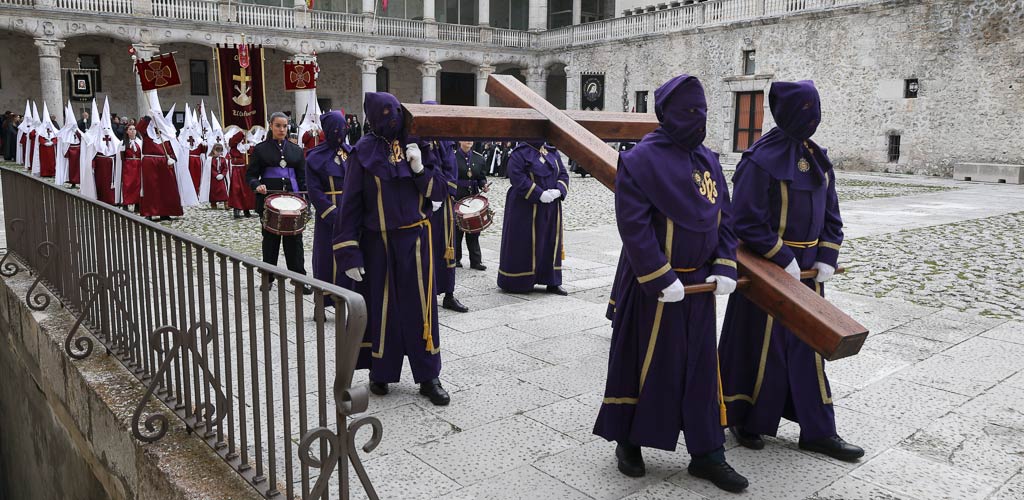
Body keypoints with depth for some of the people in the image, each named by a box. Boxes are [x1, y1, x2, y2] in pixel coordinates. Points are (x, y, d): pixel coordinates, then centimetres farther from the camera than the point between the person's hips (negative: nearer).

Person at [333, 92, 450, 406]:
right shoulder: (364, 152, -5)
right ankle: (380, 372, 25)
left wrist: (420, 168, -15)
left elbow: (439, 192, 2)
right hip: (378, 243, -2)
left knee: (421, 307, 5)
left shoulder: (417, 144, 3)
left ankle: (428, 377, 15)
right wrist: (349, 252, -11)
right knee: (381, 307, 8)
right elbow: (351, 204, -6)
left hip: (416, 241, 2)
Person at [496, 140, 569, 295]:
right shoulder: (520, 153, -7)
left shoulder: (553, 153, 12)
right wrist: (540, 194, -22)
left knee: (551, 243, 7)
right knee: (524, 244, -2)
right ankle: (517, 282, 8)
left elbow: (563, 174, 11)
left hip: (551, 209, 6)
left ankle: (552, 282, 14)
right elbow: (517, 177, -18)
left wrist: (558, 191, -10)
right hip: (525, 209, -6)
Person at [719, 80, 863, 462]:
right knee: (761, 346, 5)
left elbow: (831, 216, 13)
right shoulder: (761, 159, -15)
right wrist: (785, 260, -17)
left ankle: (817, 431, 23)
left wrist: (827, 258, 2)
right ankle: (747, 421, 24)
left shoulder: (817, 158, 8)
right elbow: (748, 221, -17)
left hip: (808, 271, 7)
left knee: (808, 347, 12)